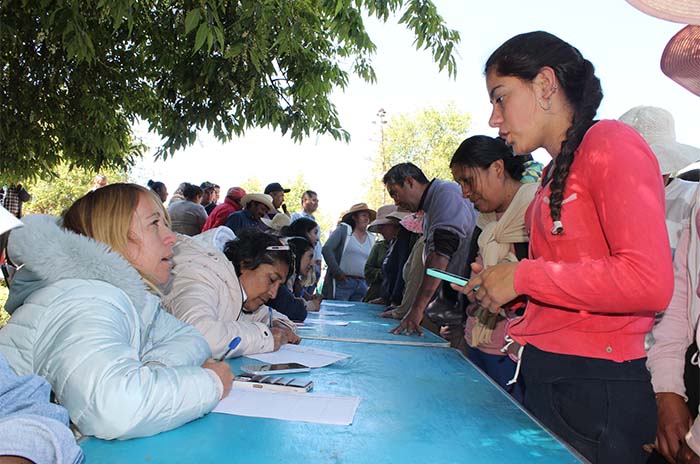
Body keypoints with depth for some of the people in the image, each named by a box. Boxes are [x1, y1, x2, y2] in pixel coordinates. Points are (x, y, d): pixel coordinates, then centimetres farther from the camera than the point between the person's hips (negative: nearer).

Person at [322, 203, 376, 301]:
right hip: (342, 281, -5)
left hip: (362, 285, 5)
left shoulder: (371, 239, 16)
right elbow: (326, 249, -9)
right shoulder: (343, 230, 1)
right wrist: (337, 272, -12)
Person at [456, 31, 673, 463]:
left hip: (597, 388, -8)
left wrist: (524, 276, -15)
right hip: (544, 377, 8)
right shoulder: (555, 171, 14)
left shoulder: (610, 141, -10)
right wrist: (498, 285, 6)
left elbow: (649, 282, -21)